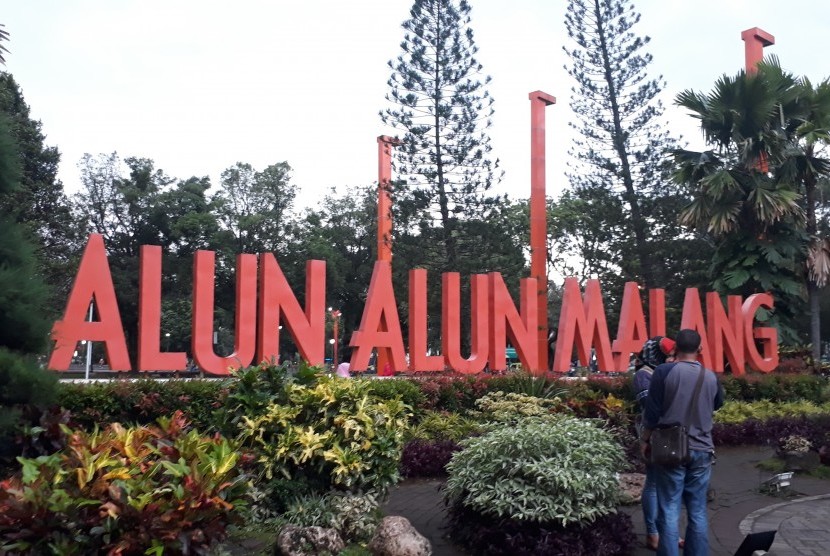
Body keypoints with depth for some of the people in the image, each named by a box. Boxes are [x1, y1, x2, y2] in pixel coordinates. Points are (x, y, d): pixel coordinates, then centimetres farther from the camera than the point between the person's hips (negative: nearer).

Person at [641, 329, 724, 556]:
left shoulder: (664, 372, -9)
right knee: (698, 511, 10)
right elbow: (718, 403, 22)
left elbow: (653, 412, -8)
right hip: (701, 450, 3)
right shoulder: (710, 376, 2)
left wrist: (645, 440, 4)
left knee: (669, 510, 1)